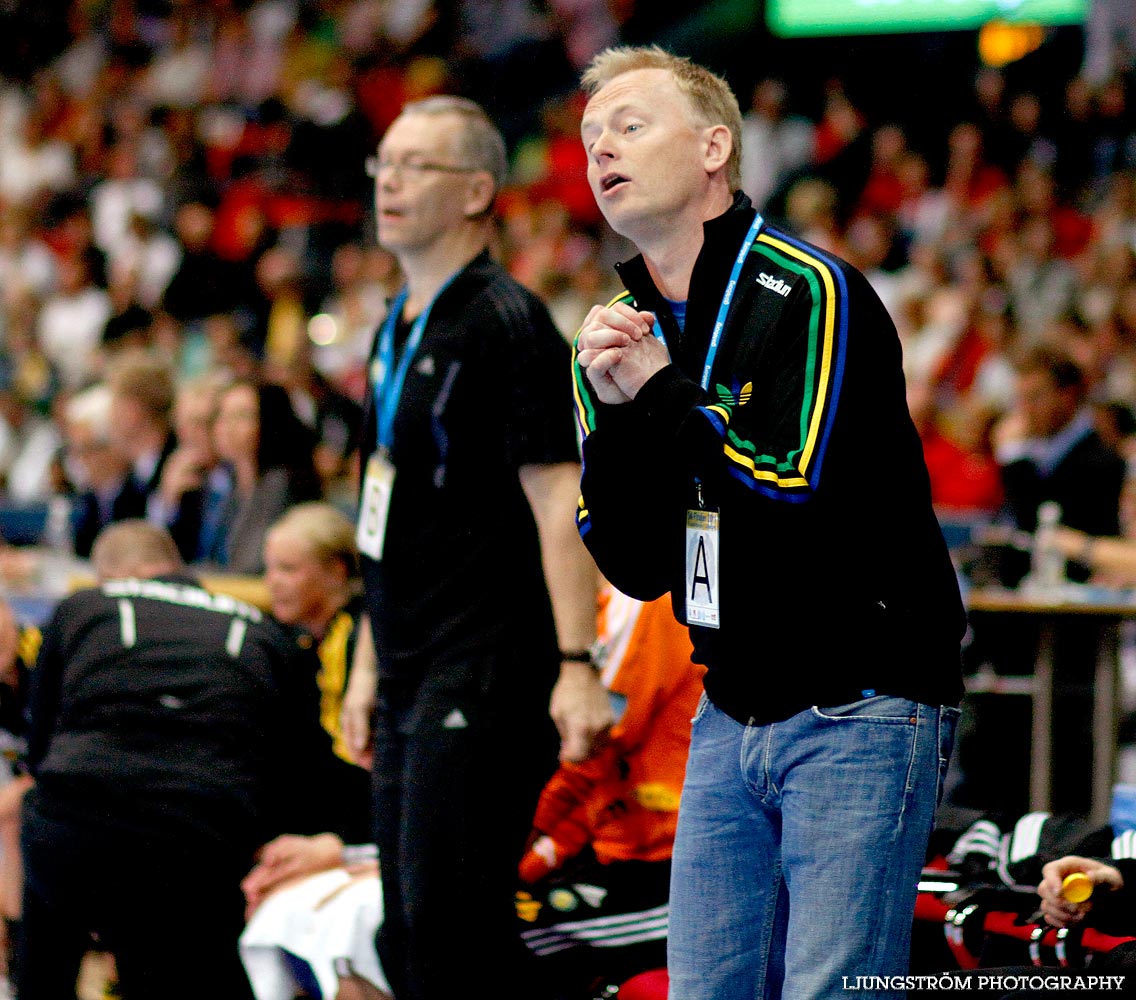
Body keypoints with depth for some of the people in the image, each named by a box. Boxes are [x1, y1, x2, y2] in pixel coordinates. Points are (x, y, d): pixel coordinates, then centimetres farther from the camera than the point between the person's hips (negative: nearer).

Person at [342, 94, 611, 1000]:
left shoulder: (506, 323, -10)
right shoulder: (399, 327, 18)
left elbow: (559, 502, -16)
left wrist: (577, 668, -23)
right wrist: (371, 666, 24)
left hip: (486, 675, -9)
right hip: (413, 685, 9)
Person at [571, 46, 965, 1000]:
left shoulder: (810, 293, -10)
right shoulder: (625, 332, 11)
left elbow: (805, 488, -21)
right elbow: (638, 568, 6)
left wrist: (662, 392, -12)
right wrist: (615, 416, -9)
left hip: (859, 714, -7)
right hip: (731, 718, 7)